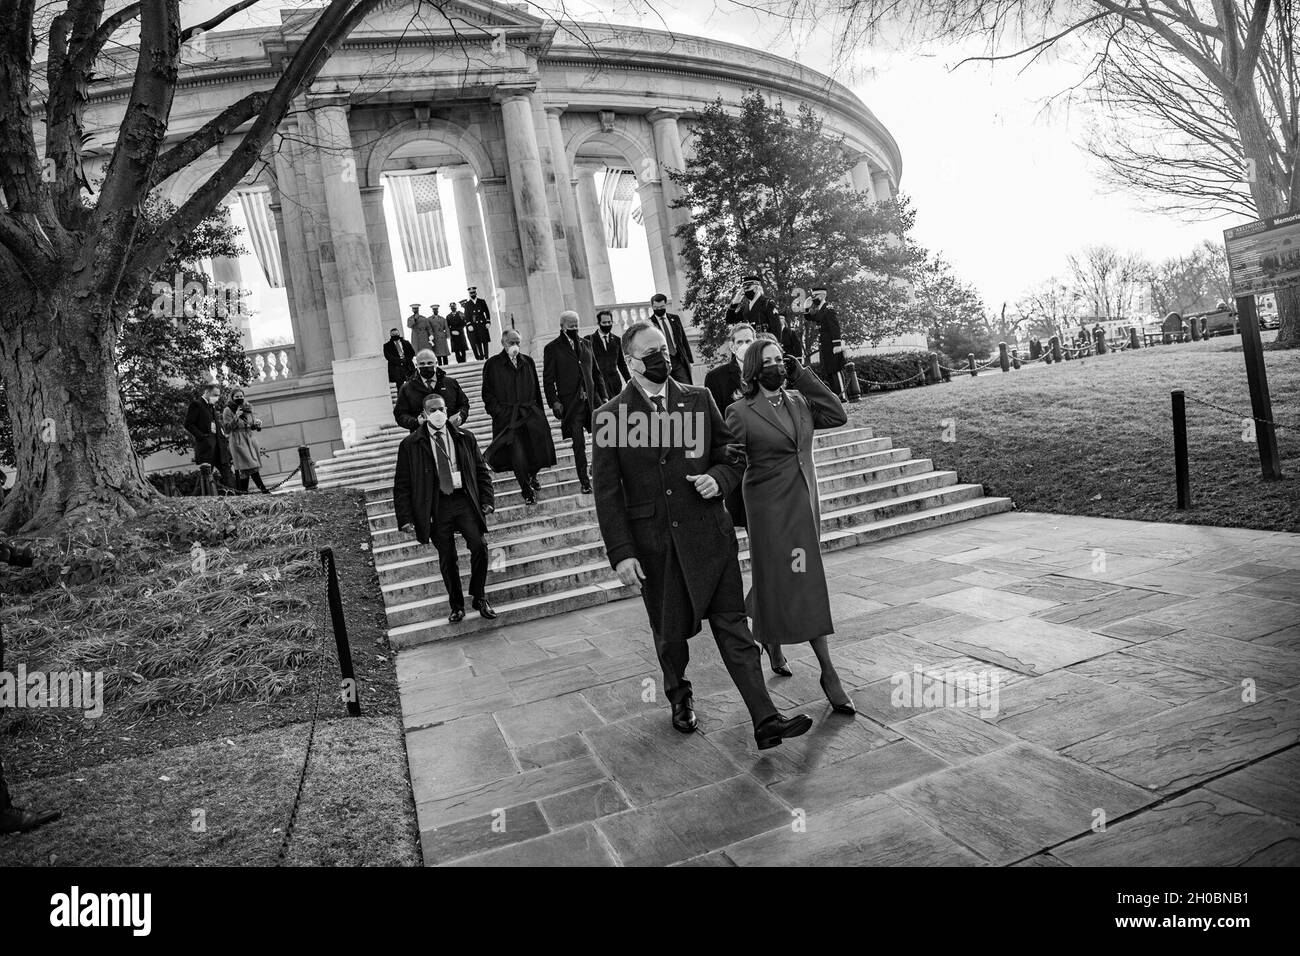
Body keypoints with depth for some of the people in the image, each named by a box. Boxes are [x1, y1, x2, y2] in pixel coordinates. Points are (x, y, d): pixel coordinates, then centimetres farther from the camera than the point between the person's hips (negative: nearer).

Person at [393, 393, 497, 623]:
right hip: (436, 506, -1)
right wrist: (405, 518, -5)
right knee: (447, 558, 4)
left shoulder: (465, 438, 8)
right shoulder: (410, 445, 1)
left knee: (479, 546, -12)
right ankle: (457, 606, 21)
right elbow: (402, 485, 2)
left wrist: (487, 500, 3)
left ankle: (479, 598, 8)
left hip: (464, 500, 1)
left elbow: (481, 470, 14)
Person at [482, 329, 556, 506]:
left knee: (538, 450, 3)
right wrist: (498, 412, -8)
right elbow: (487, 394, 2)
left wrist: (540, 412, 10)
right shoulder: (492, 364, 0)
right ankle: (527, 491, 12)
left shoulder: (528, 362, 11)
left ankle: (532, 475, 37)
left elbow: (536, 390, 15)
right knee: (517, 456, -7)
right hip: (507, 418, -3)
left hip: (531, 414, 3)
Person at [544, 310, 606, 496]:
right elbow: (548, 380, -2)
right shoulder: (552, 348, -1)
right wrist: (554, 402, -11)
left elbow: (596, 372, 17)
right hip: (571, 403, -4)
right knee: (579, 445, -1)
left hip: (592, 399, 4)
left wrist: (603, 396, 10)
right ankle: (585, 482, 9)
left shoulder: (585, 344, 13)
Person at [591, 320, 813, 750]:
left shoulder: (699, 399, 5)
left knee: (733, 626, 0)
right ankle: (680, 698, 40)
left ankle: (765, 721, 3)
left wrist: (719, 478, -11)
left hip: (708, 535, 1)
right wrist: (621, 554, -10)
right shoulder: (611, 415, -3)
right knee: (670, 632, 13)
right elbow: (606, 492, -4)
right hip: (654, 544, -1)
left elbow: (731, 455, 12)